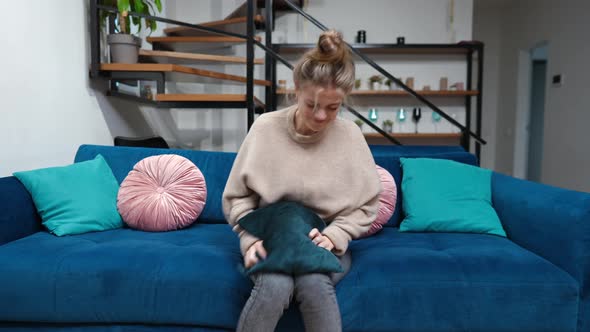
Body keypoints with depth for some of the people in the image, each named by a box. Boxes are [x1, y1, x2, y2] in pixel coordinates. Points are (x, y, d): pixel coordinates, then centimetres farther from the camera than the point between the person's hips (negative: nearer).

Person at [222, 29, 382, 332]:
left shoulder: (349, 135, -6)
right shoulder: (265, 127, -8)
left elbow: (367, 205, 0)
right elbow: (236, 196, 0)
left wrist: (333, 236, -15)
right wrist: (252, 238, -14)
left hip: (326, 244, 1)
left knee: (314, 283, -33)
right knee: (276, 284, -32)